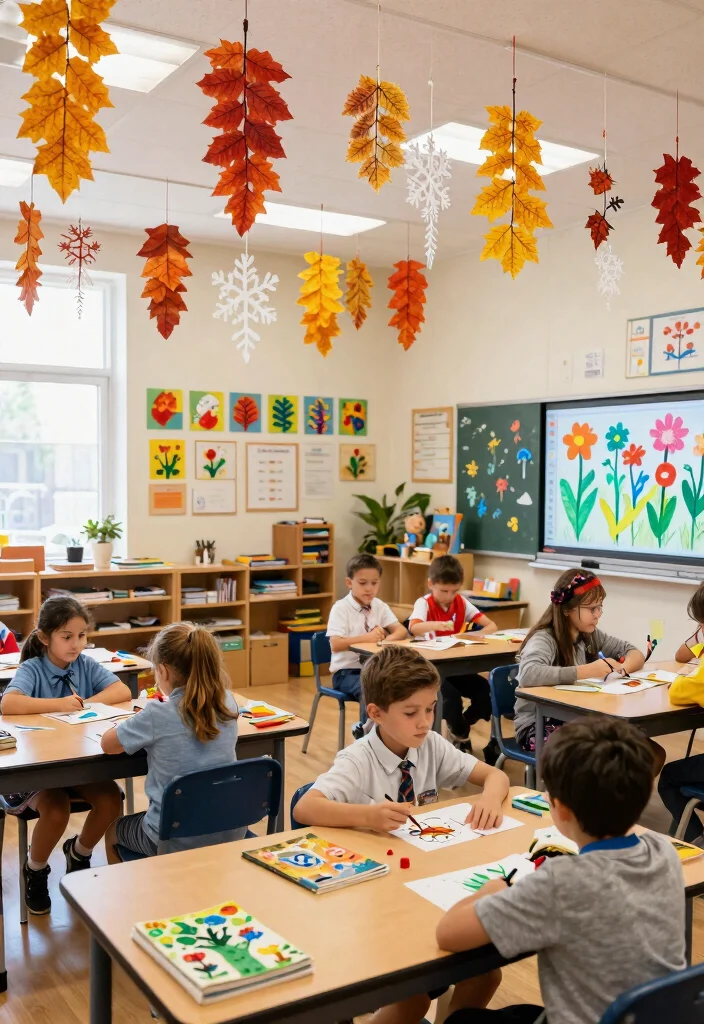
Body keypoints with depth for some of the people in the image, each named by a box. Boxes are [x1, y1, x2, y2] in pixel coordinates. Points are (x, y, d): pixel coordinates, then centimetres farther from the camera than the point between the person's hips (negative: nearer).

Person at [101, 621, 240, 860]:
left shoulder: (157, 715, -21)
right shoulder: (227, 703, -7)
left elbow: (107, 744, -5)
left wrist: (141, 723, 10)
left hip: (175, 841, -5)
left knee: (113, 831, 29)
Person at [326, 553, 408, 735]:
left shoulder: (379, 606, 5)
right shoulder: (340, 608, -12)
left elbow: (402, 631, -1)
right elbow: (335, 645, -22)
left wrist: (385, 639, -23)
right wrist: (367, 638, -31)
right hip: (347, 671, -5)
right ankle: (365, 732, -14)